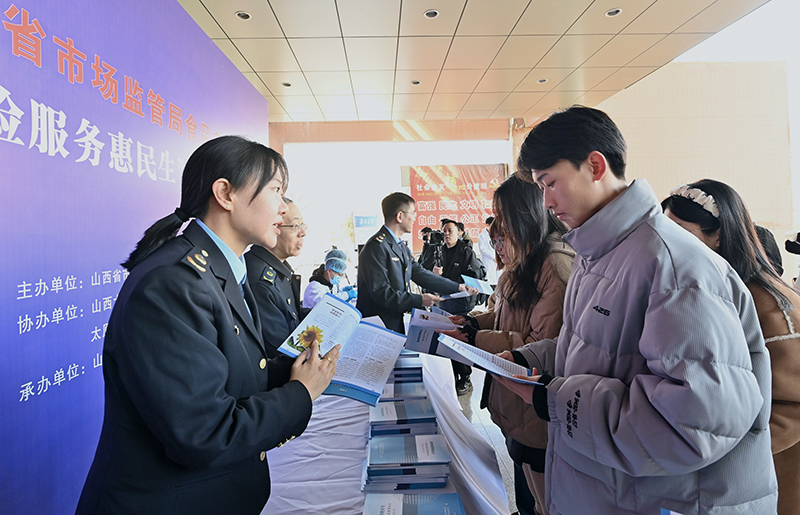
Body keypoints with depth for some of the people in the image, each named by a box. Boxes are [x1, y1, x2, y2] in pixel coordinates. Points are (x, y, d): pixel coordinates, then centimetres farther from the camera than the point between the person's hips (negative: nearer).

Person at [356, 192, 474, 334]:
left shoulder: (401, 247, 15)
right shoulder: (376, 246, -18)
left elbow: (421, 274, 12)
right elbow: (380, 292, -23)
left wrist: (458, 287, 10)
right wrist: (419, 300, -22)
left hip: (397, 323, 9)